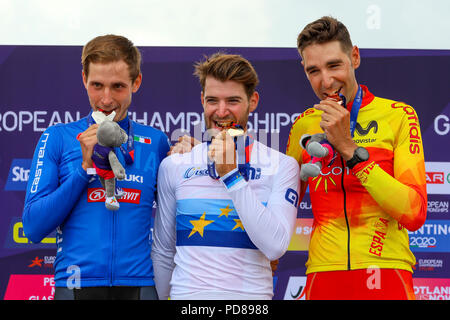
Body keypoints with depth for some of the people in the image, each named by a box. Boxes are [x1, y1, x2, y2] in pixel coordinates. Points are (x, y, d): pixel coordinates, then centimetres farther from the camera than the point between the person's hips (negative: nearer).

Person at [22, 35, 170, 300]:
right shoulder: (58, 138, 3)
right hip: (75, 284, -1)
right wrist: (85, 167, -11)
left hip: (140, 284, 1)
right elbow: (33, 228, -4)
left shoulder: (156, 143, 6)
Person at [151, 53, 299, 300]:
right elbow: (163, 252, 12)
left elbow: (275, 246, -13)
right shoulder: (173, 166, 5)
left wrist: (231, 175, -14)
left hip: (252, 295, -1)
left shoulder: (282, 166, 0)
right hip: (187, 293, 2)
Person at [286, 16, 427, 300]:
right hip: (323, 274, 3)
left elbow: (415, 214, -14)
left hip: (386, 276, -3)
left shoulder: (398, 115, -3)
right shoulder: (304, 125, 7)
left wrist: (349, 148, -16)